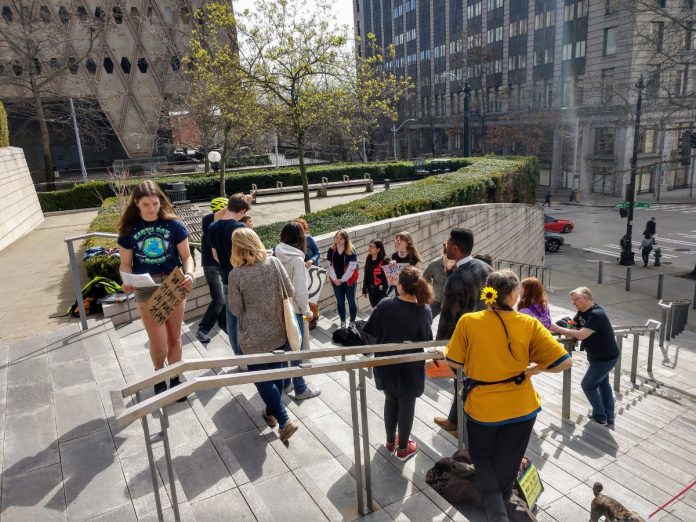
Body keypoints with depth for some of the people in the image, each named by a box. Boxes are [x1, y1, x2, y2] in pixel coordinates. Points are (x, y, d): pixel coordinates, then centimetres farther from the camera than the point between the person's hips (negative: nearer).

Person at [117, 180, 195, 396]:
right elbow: (126, 263, 2)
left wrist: (189, 274, -23)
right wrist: (127, 281, -19)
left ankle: (175, 378, 36)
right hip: (146, 290, 0)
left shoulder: (173, 224, -7)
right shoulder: (129, 229, -4)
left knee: (174, 337, 14)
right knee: (158, 343, 2)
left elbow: (186, 256, -3)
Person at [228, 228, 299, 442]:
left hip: (255, 336, -4)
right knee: (276, 371, 20)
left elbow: (236, 310, -11)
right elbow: (291, 292, -3)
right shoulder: (274, 262, -10)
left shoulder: (236, 275, -19)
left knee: (261, 377, 11)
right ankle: (272, 412, 38)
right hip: (278, 330, 4)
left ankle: (284, 420, 6)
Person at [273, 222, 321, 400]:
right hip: (293, 310, -6)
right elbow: (300, 290, -20)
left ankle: (284, 383, 33)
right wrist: (307, 310, -6)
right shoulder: (297, 259, -19)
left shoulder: (275, 256, -2)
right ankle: (300, 389, 17)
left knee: (283, 346, 19)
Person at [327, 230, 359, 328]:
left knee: (351, 301, 6)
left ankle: (352, 321, 20)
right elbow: (330, 266, -1)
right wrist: (334, 279, -10)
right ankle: (342, 321, 25)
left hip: (349, 280, -3)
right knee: (340, 301, 12)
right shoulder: (331, 250, -1)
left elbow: (351, 268, -14)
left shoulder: (351, 251, -12)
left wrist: (342, 279, -14)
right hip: (336, 281, 3)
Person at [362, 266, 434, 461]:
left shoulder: (385, 305, -18)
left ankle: (390, 442, 39)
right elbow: (427, 341, -6)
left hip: (386, 366, 2)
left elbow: (368, 334, -12)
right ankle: (403, 448, 32)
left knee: (390, 402, 23)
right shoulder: (424, 312, -17)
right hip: (410, 369, -1)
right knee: (406, 407, 17)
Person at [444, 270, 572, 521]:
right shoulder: (529, 324, -15)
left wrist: (441, 350, 14)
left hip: (481, 406, -1)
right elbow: (564, 362, -13)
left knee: (482, 459, 25)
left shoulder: (468, 321, -16)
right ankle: (503, 500, 48)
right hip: (520, 407, 1)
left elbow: (453, 361, -6)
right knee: (506, 463, 26)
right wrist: (536, 368, 2)